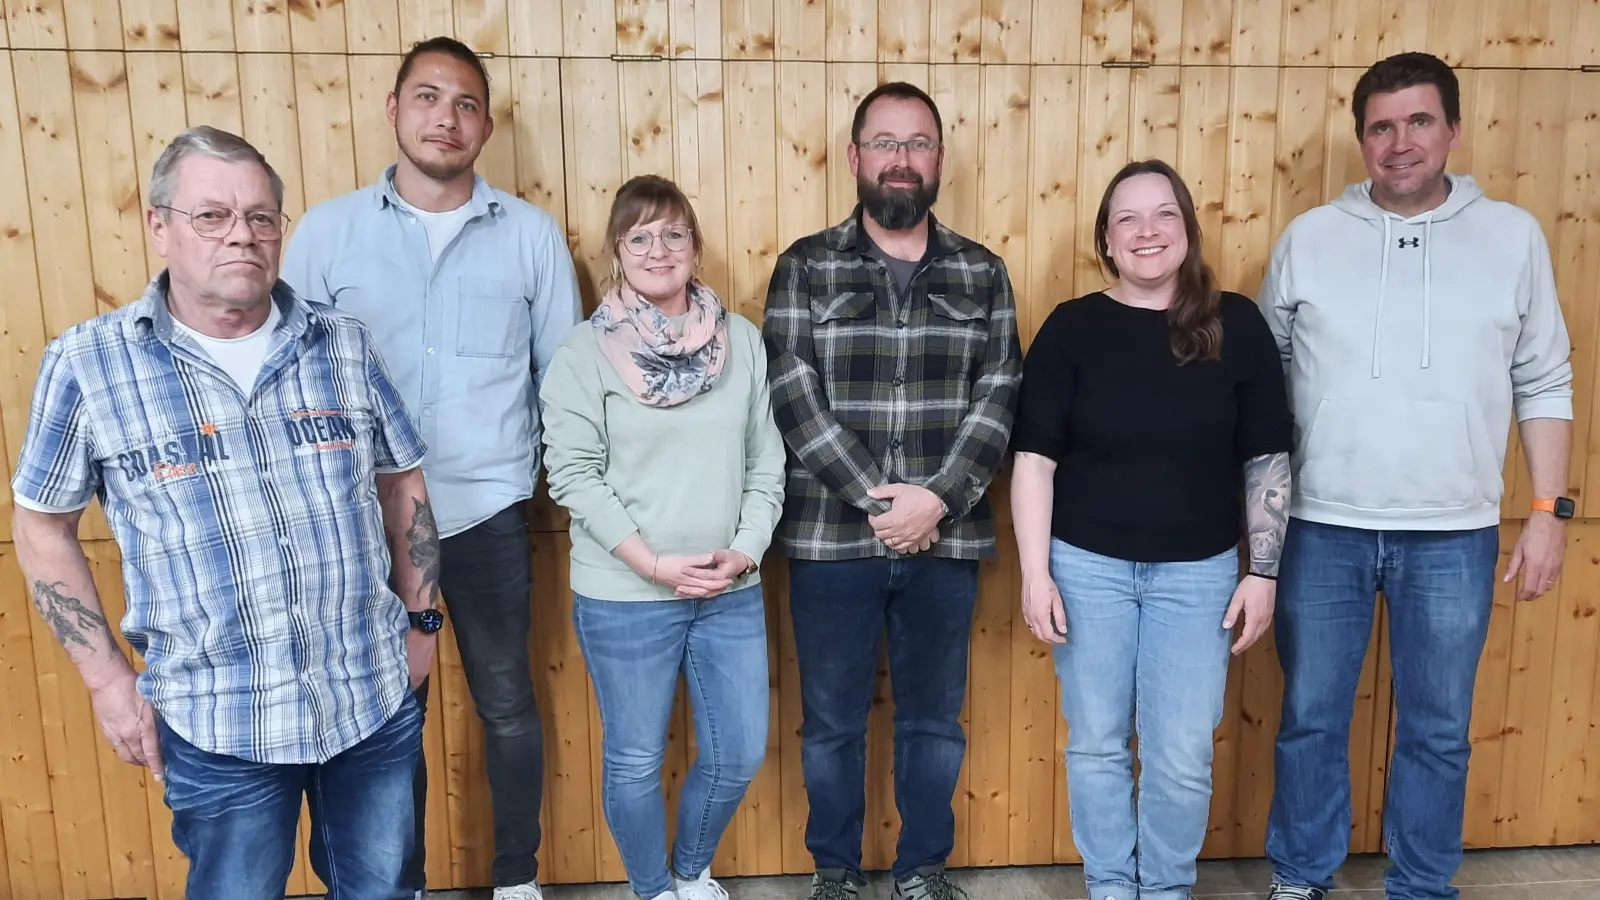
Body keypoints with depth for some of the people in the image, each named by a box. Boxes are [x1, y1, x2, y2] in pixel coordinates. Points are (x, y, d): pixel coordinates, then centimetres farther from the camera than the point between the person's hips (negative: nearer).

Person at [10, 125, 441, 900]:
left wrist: (421, 619, 8)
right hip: (218, 723, -2)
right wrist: (107, 678, -2)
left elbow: (401, 483, 9)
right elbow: (43, 528, 2)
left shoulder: (345, 345, -1)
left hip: (374, 697, 2)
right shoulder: (88, 362, -6)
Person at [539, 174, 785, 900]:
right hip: (624, 597, -3)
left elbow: (767, 461, 5)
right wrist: (654, 563, -16)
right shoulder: (585, 351, -7)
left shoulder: (742, 340, 2)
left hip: (732, 593, 3)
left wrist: (747, 550, -8)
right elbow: (571, 474, -11)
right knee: (635, 760, 10)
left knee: (739, 754, 12)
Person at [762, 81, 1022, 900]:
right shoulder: (805, 268, 1)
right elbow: (793, 394, -9)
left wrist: (936, 498, -15)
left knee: (934, 720, 14)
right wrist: (877, 498, -16)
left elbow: (1000, 396, -2)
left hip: (946, 540, 2)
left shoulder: (982, 274, 6)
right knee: (831, 722, 12)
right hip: (831, 538, -1)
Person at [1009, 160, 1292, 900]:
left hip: (1198, 569, 1)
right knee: (1096, 743, 11)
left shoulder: (1238, 325, -1)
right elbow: (1034, 457, -6)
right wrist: (1035, 572, -10)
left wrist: (1263, 571, -1)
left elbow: (1266, 460, 2)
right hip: (1088, 565, 0)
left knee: (1183, 754, 7)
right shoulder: (1072, 327, -4)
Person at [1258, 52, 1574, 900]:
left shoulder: (1513, 236, 3)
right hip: (1321, 528, 0)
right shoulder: (1308, 238, 1)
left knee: (1437, 730, 13)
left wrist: (1549, 509, 2)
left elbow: (1544, 383, 7)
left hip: (1454, 536, 1)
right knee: (1311, 719, 11)